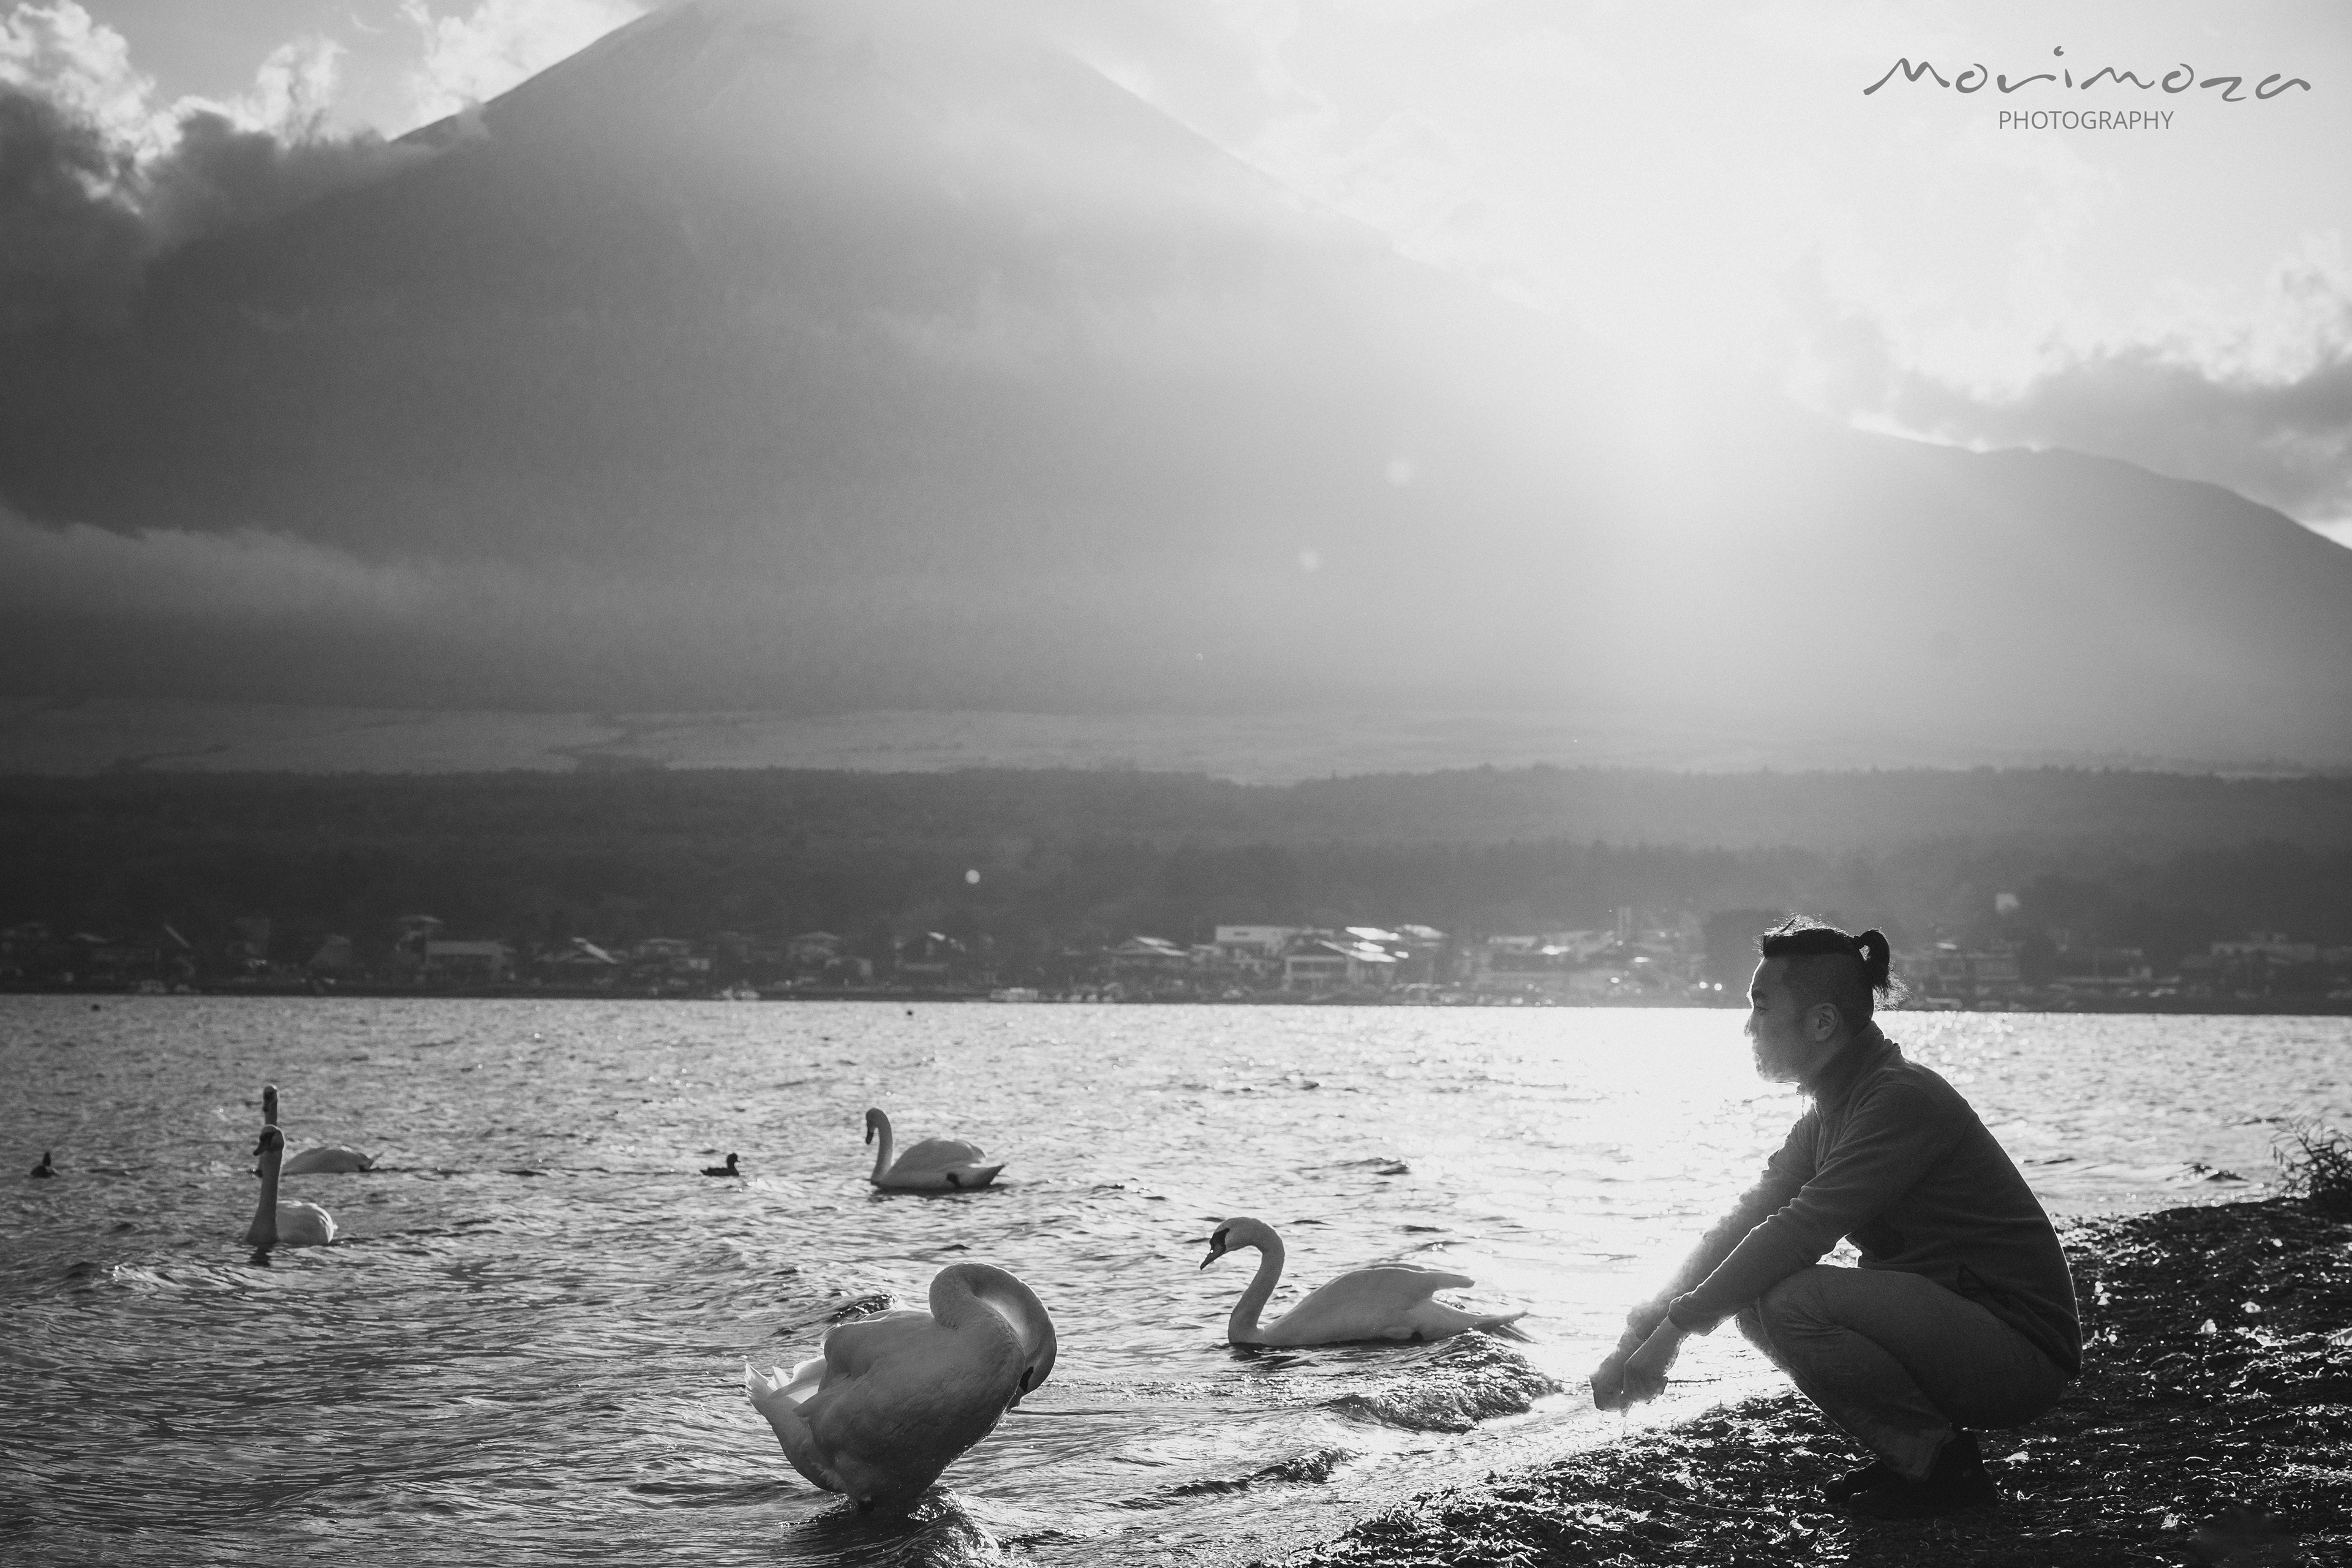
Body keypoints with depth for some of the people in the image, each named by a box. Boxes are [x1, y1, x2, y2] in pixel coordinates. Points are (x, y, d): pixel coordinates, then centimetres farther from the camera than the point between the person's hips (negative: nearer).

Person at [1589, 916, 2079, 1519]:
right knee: (1755, 1294, 2)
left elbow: (1800, 1230, -27)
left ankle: (1946, 1468, -10)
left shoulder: (1904, 1102, -21)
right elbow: (1744, 1221, 7)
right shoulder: (1832, 1107, 9)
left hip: (2022, 1349, -9)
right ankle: (1910, 1453, 8)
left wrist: (1677, 1326, -23)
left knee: (1791, 1300, -25)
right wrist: (1640, 1330, -2)